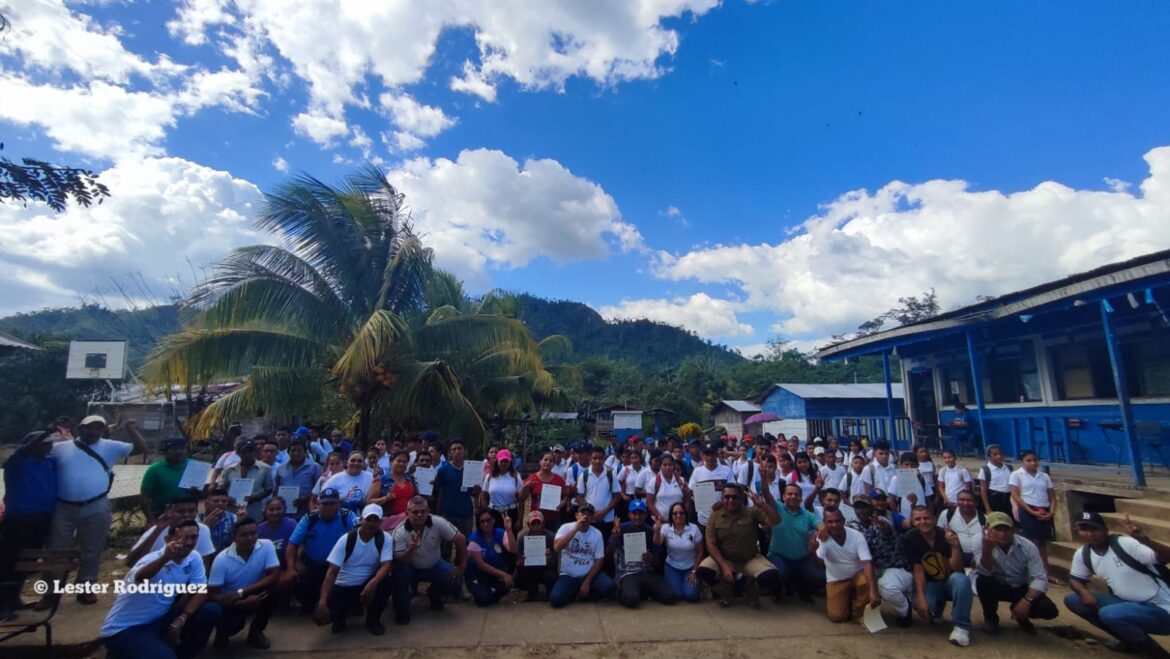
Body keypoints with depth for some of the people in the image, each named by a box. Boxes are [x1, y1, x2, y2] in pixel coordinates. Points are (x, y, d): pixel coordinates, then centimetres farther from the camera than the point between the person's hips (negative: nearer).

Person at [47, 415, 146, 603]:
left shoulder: (110, 447, 4)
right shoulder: (60, 447, 8)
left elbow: (141, 449, 0)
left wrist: (131, 430, -14)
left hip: (95, 509, 0)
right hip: (63, 508, 0)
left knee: (91, 551, 9)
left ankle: (85, 588, 23)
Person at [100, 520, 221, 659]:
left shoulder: (194, 558, -6)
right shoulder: (153, 559, -24)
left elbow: (201, 592, -4)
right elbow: (139, 578, -48)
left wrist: (180, 621, -17)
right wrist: (166, 557, -67)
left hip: (159, 620, 6)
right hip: (124, 629, -6)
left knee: (211, 610, -10)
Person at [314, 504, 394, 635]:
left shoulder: (385, 539, -14)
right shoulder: (346, 539, -16)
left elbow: (385, 566, -23)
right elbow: (332, 571, -18)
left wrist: (373, 583, -44)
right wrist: (322, 602, -29)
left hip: (368, 584, 0)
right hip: (344, 586, 0)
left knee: (385, 581, -32)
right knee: (321, 615, -23)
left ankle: (373, 619, -3)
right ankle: (340, 617, 15)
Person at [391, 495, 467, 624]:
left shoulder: (438, 523, -25)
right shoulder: (400, 531, -23)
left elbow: (461, 539, -20)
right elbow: (398, 560, -29)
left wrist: (462, 567, -17)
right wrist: (411, 549, -50)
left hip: (434, 566, 1)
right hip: (412, 568, -1)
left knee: (456, 579, -21)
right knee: (400, 571, -33)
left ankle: (435, 595, 13)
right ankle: (402, 610, -7)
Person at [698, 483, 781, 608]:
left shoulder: (752, 512, -8)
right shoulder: (715, 516, -8)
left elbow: (775, 521, -19)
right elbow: (711, 545, -10)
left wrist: (762, 504, -30)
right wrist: (724, 566, -22)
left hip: (751, 560, 0)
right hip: (724, 559, 0)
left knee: (772, 576, -28)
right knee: (703, 571, -27)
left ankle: (750, 586, 9)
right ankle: (726, 589, 8)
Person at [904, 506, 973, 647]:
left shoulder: (946, 536, -18)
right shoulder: (911, 539, -14)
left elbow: (957, 569, -21)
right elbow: (918, 570, -12)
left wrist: (955, 546, -36)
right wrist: (921, 597, -21)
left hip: (950, 581, -1)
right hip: (931, 583, 2)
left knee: (961, 580, -36)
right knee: (922, 606, -28)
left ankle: (961, 626, -21)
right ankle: (938, 605, 13)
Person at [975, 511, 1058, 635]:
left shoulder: (1028, 547, -16)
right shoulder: (983, 544, -21)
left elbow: (1040, 578, -18)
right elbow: (984, 573, -33)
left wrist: (1027, 600, -32)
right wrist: (987, 550, -52)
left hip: (1021, 589, 2)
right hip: (997, 587, -2)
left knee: (1049, 610, -23)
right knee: (982, 580, -34)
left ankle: (1021, 616, 13)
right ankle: (990, 617, -4)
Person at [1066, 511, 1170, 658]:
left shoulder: (1126, 544, -22)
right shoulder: (1082, 554, -3)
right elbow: (1075, 579, 9)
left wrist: (1145, 539, -48)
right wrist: (1084, 592, -11)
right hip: (1127, 603, 7)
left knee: (1109, 613, -32)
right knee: (1072, 600, -2)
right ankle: (1131, 641, 8)